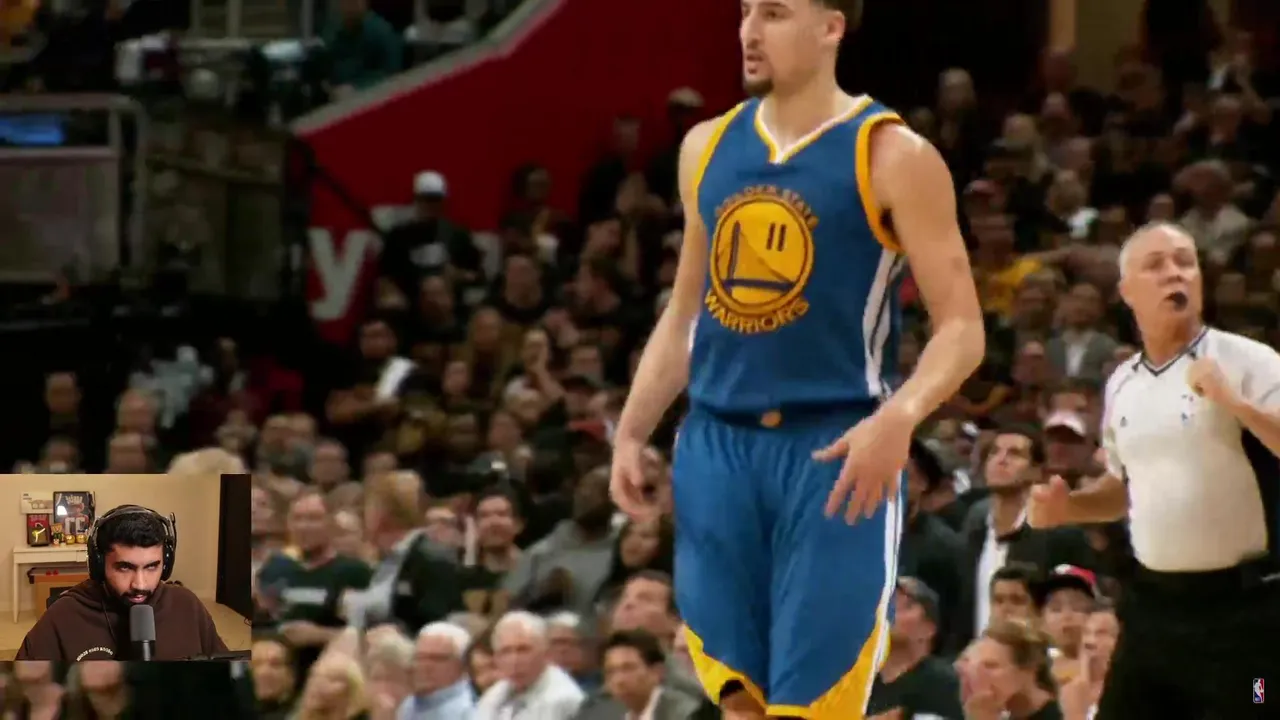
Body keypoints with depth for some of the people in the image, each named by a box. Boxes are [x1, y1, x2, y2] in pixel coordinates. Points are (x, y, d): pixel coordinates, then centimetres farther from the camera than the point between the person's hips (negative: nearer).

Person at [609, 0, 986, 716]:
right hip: (717, 443, 5)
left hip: (835, 450, -5)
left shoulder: (892, 155, -6)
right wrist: (631, 431, 12)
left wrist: (900, 417, -26)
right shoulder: (708, 147, 11)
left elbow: (961, 328, -9)